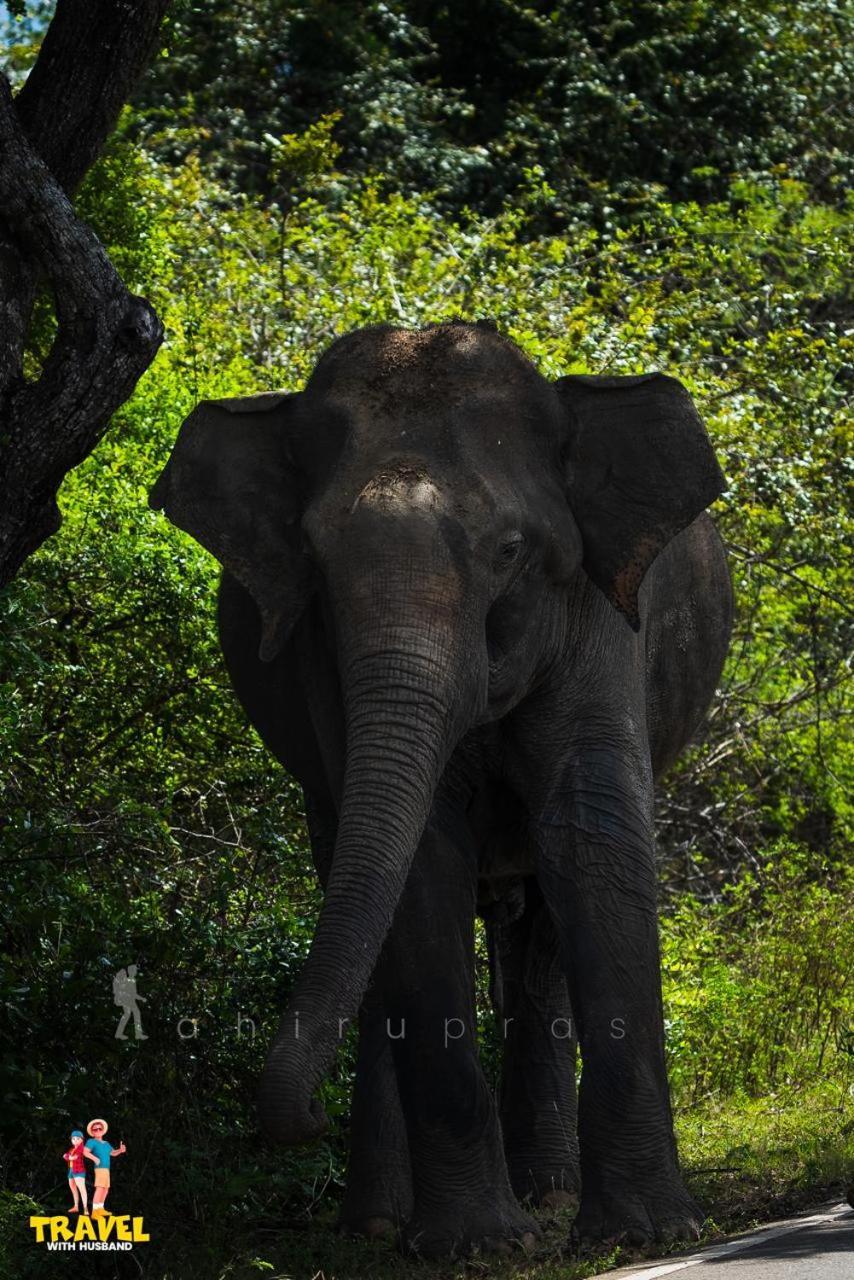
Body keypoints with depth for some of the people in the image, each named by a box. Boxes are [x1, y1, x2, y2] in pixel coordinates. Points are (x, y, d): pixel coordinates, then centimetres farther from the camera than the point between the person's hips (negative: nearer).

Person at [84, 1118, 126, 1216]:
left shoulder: (106, 1144, 20)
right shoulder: (92, 1142, -2)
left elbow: (113, 1153, 30)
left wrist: (120, 1150, 10)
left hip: (106, 1169, 9)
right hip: (100, 1168, -9)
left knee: (105, 1189, 15)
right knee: (100, 1189, -18)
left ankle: (100, 1209, 27)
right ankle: (95, 1212, -24)